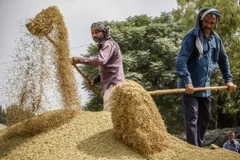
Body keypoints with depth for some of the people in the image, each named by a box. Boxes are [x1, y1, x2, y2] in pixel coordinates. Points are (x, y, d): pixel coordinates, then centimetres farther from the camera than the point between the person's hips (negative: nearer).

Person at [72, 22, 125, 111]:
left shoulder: (108, 44, -6)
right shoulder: (103, 46, 25)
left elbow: (101, 60, -25)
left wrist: (79, 60, -25)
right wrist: (95, 80, 11)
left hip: (113, 84, -10)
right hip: (109, 85, 10)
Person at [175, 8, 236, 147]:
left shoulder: (216, 39, 6)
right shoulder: (192, 36, -14)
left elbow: (223, 60, 19)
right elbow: (181, 60, -22)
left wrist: (228, 79, 15)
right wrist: (187, 81, -32)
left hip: (205, 86, 7)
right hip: (190, 86, -7)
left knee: (205, 118, 15)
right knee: (192, 119, -8)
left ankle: (199, 147, 28)